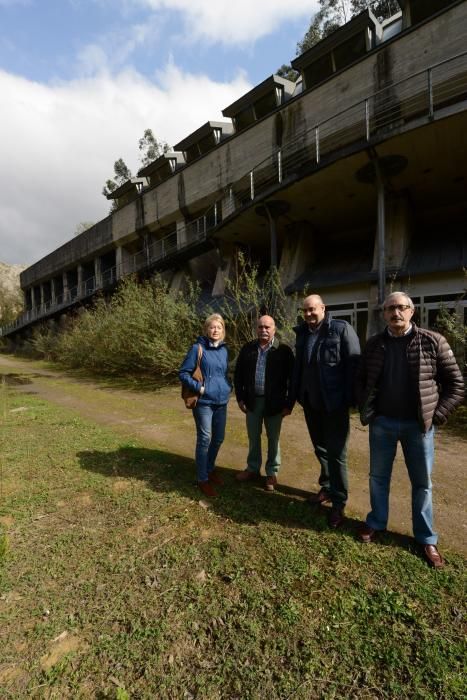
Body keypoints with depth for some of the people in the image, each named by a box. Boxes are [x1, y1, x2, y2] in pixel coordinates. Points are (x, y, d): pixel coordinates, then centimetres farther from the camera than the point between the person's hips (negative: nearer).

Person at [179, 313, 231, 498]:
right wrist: (198, 387, -16)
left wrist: (228, 386, 5)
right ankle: (203, 479, 15)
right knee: (205, 439, 0)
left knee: (219, 438, 15)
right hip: (204, 402, -6)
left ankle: (210, 469, 37)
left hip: (221, 401, 6)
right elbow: (183, 373, -8)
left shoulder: (224, 350, 7)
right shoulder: (197, 348, -10)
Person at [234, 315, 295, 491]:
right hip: (252, 401, 3)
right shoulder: (247, 349, 2)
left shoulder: (284, 350, -8)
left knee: (273, 439, 12)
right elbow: (238, 375, 7)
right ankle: (253, 469, 34)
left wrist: (289, 404, -9)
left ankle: (272, 473, 28)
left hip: (274, 403, -3)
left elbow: (292, 378, -7)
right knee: (253, 437, 16)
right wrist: (240, 398, 2)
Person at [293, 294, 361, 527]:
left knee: (336, 453, 3)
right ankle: (327, 488, 36)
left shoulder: (341, 329, -11)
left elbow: (354, 365, -14)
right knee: (320, 448, 19)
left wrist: (350, 398, -18)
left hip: (334, 403, -6)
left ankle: (339, 502, 17)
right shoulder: (302, 332, 7)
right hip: (310, 403, 6)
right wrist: (295, 396, 8)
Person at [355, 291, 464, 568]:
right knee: (378, 477, 15)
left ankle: (427, 538, 31)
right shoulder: (374, 344, 0)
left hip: (418, 424, -2)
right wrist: (365, 409, 2)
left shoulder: (432, 341, -8)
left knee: (422, 482, 13)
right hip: (382, 423, 2)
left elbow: (455, 383, -3)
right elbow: (361, 379, 11)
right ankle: (376, 523, 36)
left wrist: (437, 414, -8)